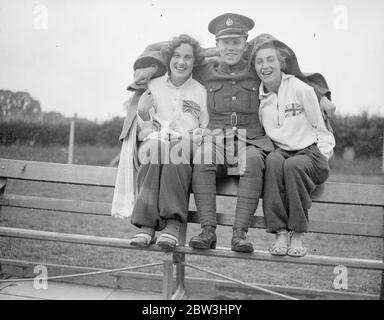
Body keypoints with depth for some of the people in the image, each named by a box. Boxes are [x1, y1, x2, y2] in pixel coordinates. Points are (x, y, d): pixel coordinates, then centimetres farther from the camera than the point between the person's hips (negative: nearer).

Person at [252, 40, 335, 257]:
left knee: (293, 166, -37)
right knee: (273, 160, -34)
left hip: (310, 152, -2)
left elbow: (321, 130, 3)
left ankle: (297, 235, -23)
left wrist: (320, 156, -9)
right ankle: (280, 233, -32)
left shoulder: (301, 90, -3)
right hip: (280, 151, 3)